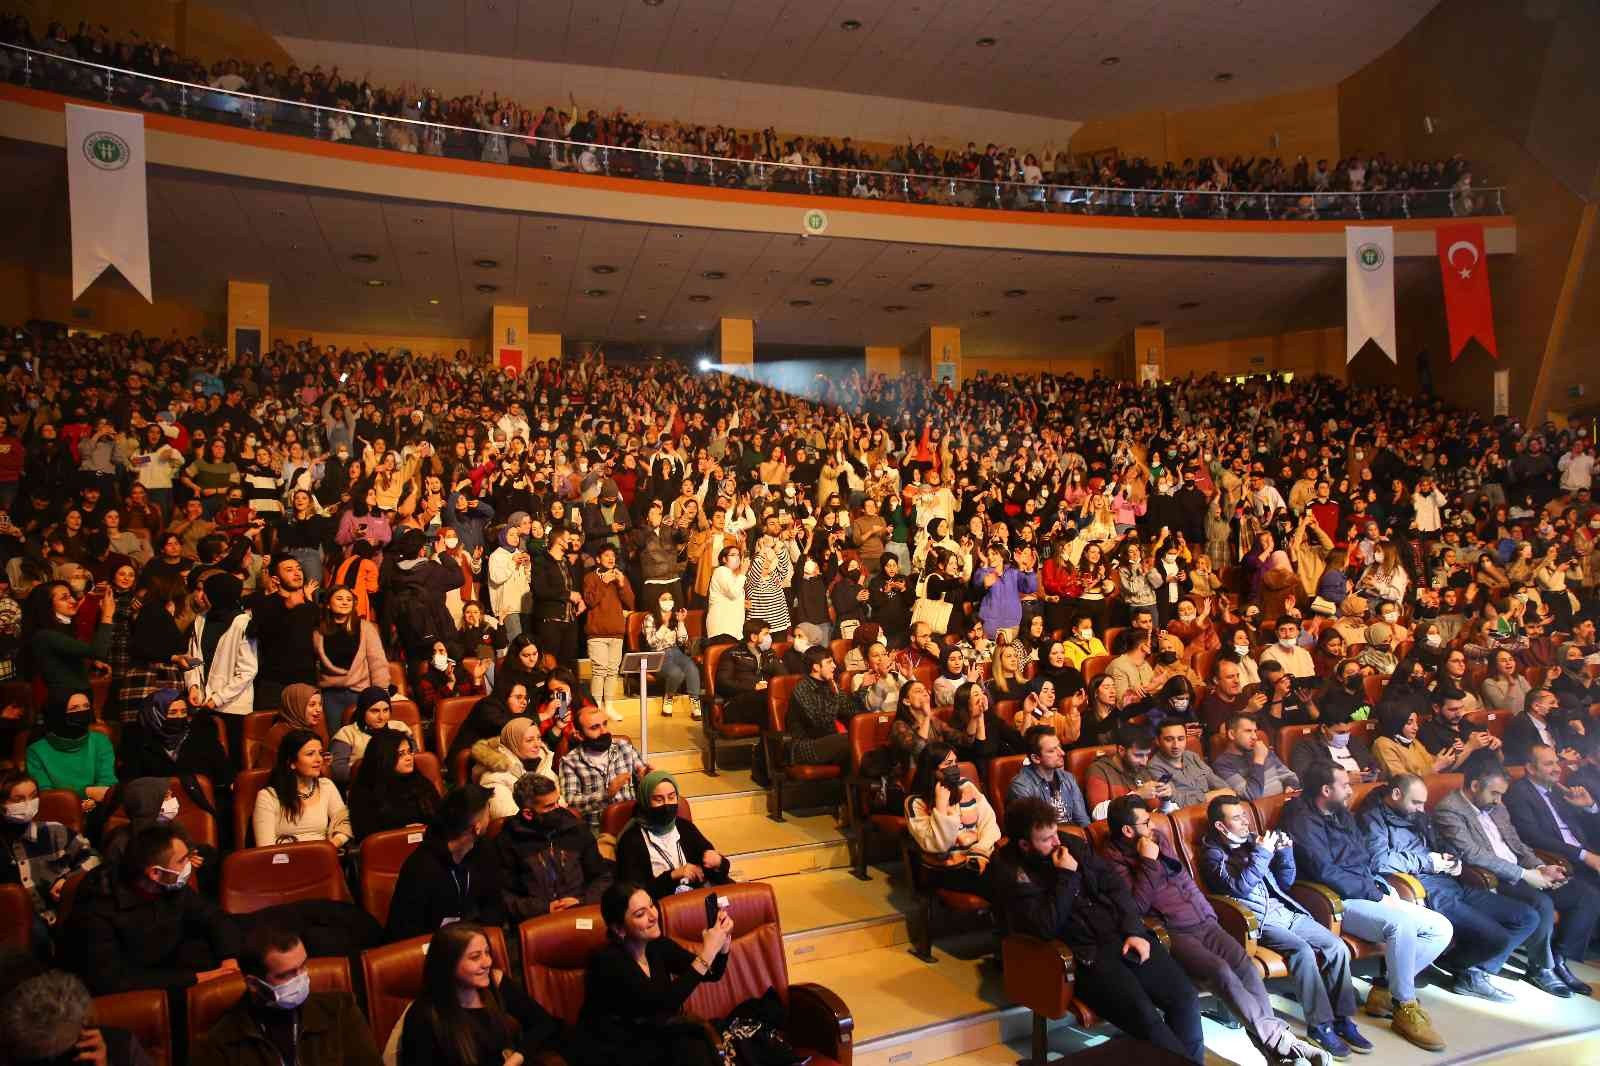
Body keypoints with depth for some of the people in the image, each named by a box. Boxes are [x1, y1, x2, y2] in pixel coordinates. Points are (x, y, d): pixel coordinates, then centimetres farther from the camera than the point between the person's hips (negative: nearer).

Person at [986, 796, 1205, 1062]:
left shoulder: (1071, 843, 8)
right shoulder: (1008, 870, -10)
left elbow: (1113, 884, 12)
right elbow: (1045, 927, -18)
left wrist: (1134, 930, -1)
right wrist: (1066, 877, -15)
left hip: (1121, 935, 6)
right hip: (1083, 954, -6)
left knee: (1185, 997, -7)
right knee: (1144, 1016, -24)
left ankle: (1192, 1060, 11)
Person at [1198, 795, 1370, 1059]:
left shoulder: (1252, 841, 17)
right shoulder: (1213, 854, 0)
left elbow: (1285, 882, 20)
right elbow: (1239, 888, -16)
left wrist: (1285, 852, 3)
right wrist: (1261, 854, -16)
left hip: (1286, 910, 6)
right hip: (1258, 918, -6)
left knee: (1338, 947, -12)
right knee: (1303, 951, -29)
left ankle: (1343, 1018, -3)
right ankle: (1319, 1025, -18)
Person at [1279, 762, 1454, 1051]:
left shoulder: (1343, 816, 19)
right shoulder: (1303, 821, -11)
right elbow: (1326, 872, -19)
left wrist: (1384, 891, 3)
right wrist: (1376, 895, -15)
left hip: (1373, 894, 9)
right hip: (1341, 902, -9)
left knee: (1441, 929, -3)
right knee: (1401, 924, -33)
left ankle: (1386, 990, -1)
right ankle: (1405, 1008, -15)